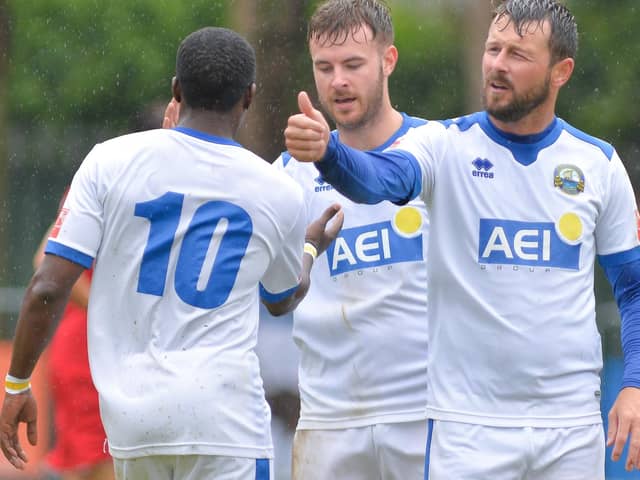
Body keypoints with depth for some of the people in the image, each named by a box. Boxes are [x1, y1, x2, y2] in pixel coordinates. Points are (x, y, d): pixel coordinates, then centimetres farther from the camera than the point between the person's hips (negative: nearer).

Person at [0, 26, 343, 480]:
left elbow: (48, 289, -3)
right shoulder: (278, 194, 3)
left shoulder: (110, 162, 0)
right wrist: (313, 246, 45)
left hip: (130, 413, 2)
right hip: (224, 417, -2)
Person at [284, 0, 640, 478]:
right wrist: (325, 151, -47)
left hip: (572, 430, 2)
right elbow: (379, 176, -25)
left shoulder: (599, 163, 5)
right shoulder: (446, 144, -3)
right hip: (468, 425, -2)